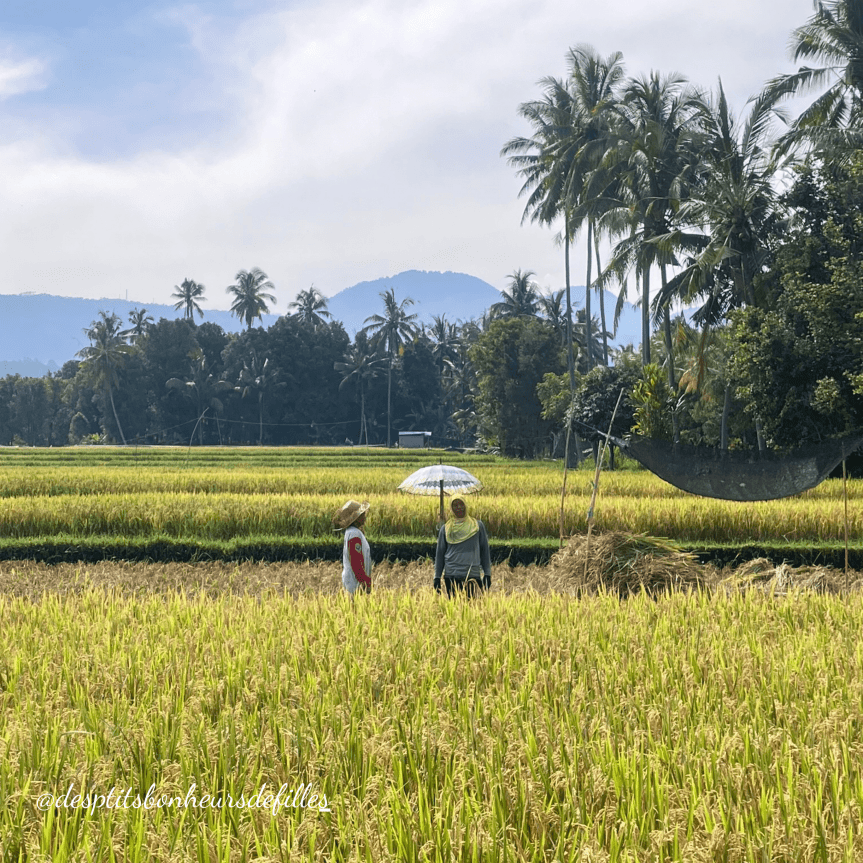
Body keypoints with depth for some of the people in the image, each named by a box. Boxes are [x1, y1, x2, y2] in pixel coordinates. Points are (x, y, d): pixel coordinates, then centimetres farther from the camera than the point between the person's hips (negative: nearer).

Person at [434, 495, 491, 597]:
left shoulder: (478, 526, 11)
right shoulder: (446, 529, 11)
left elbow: (485, 550, 11)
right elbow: (439, 554, 13)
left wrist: (487, 574, 4)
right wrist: (437, 577, 7)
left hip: (473, 575, 0)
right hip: (451, 575, 0)